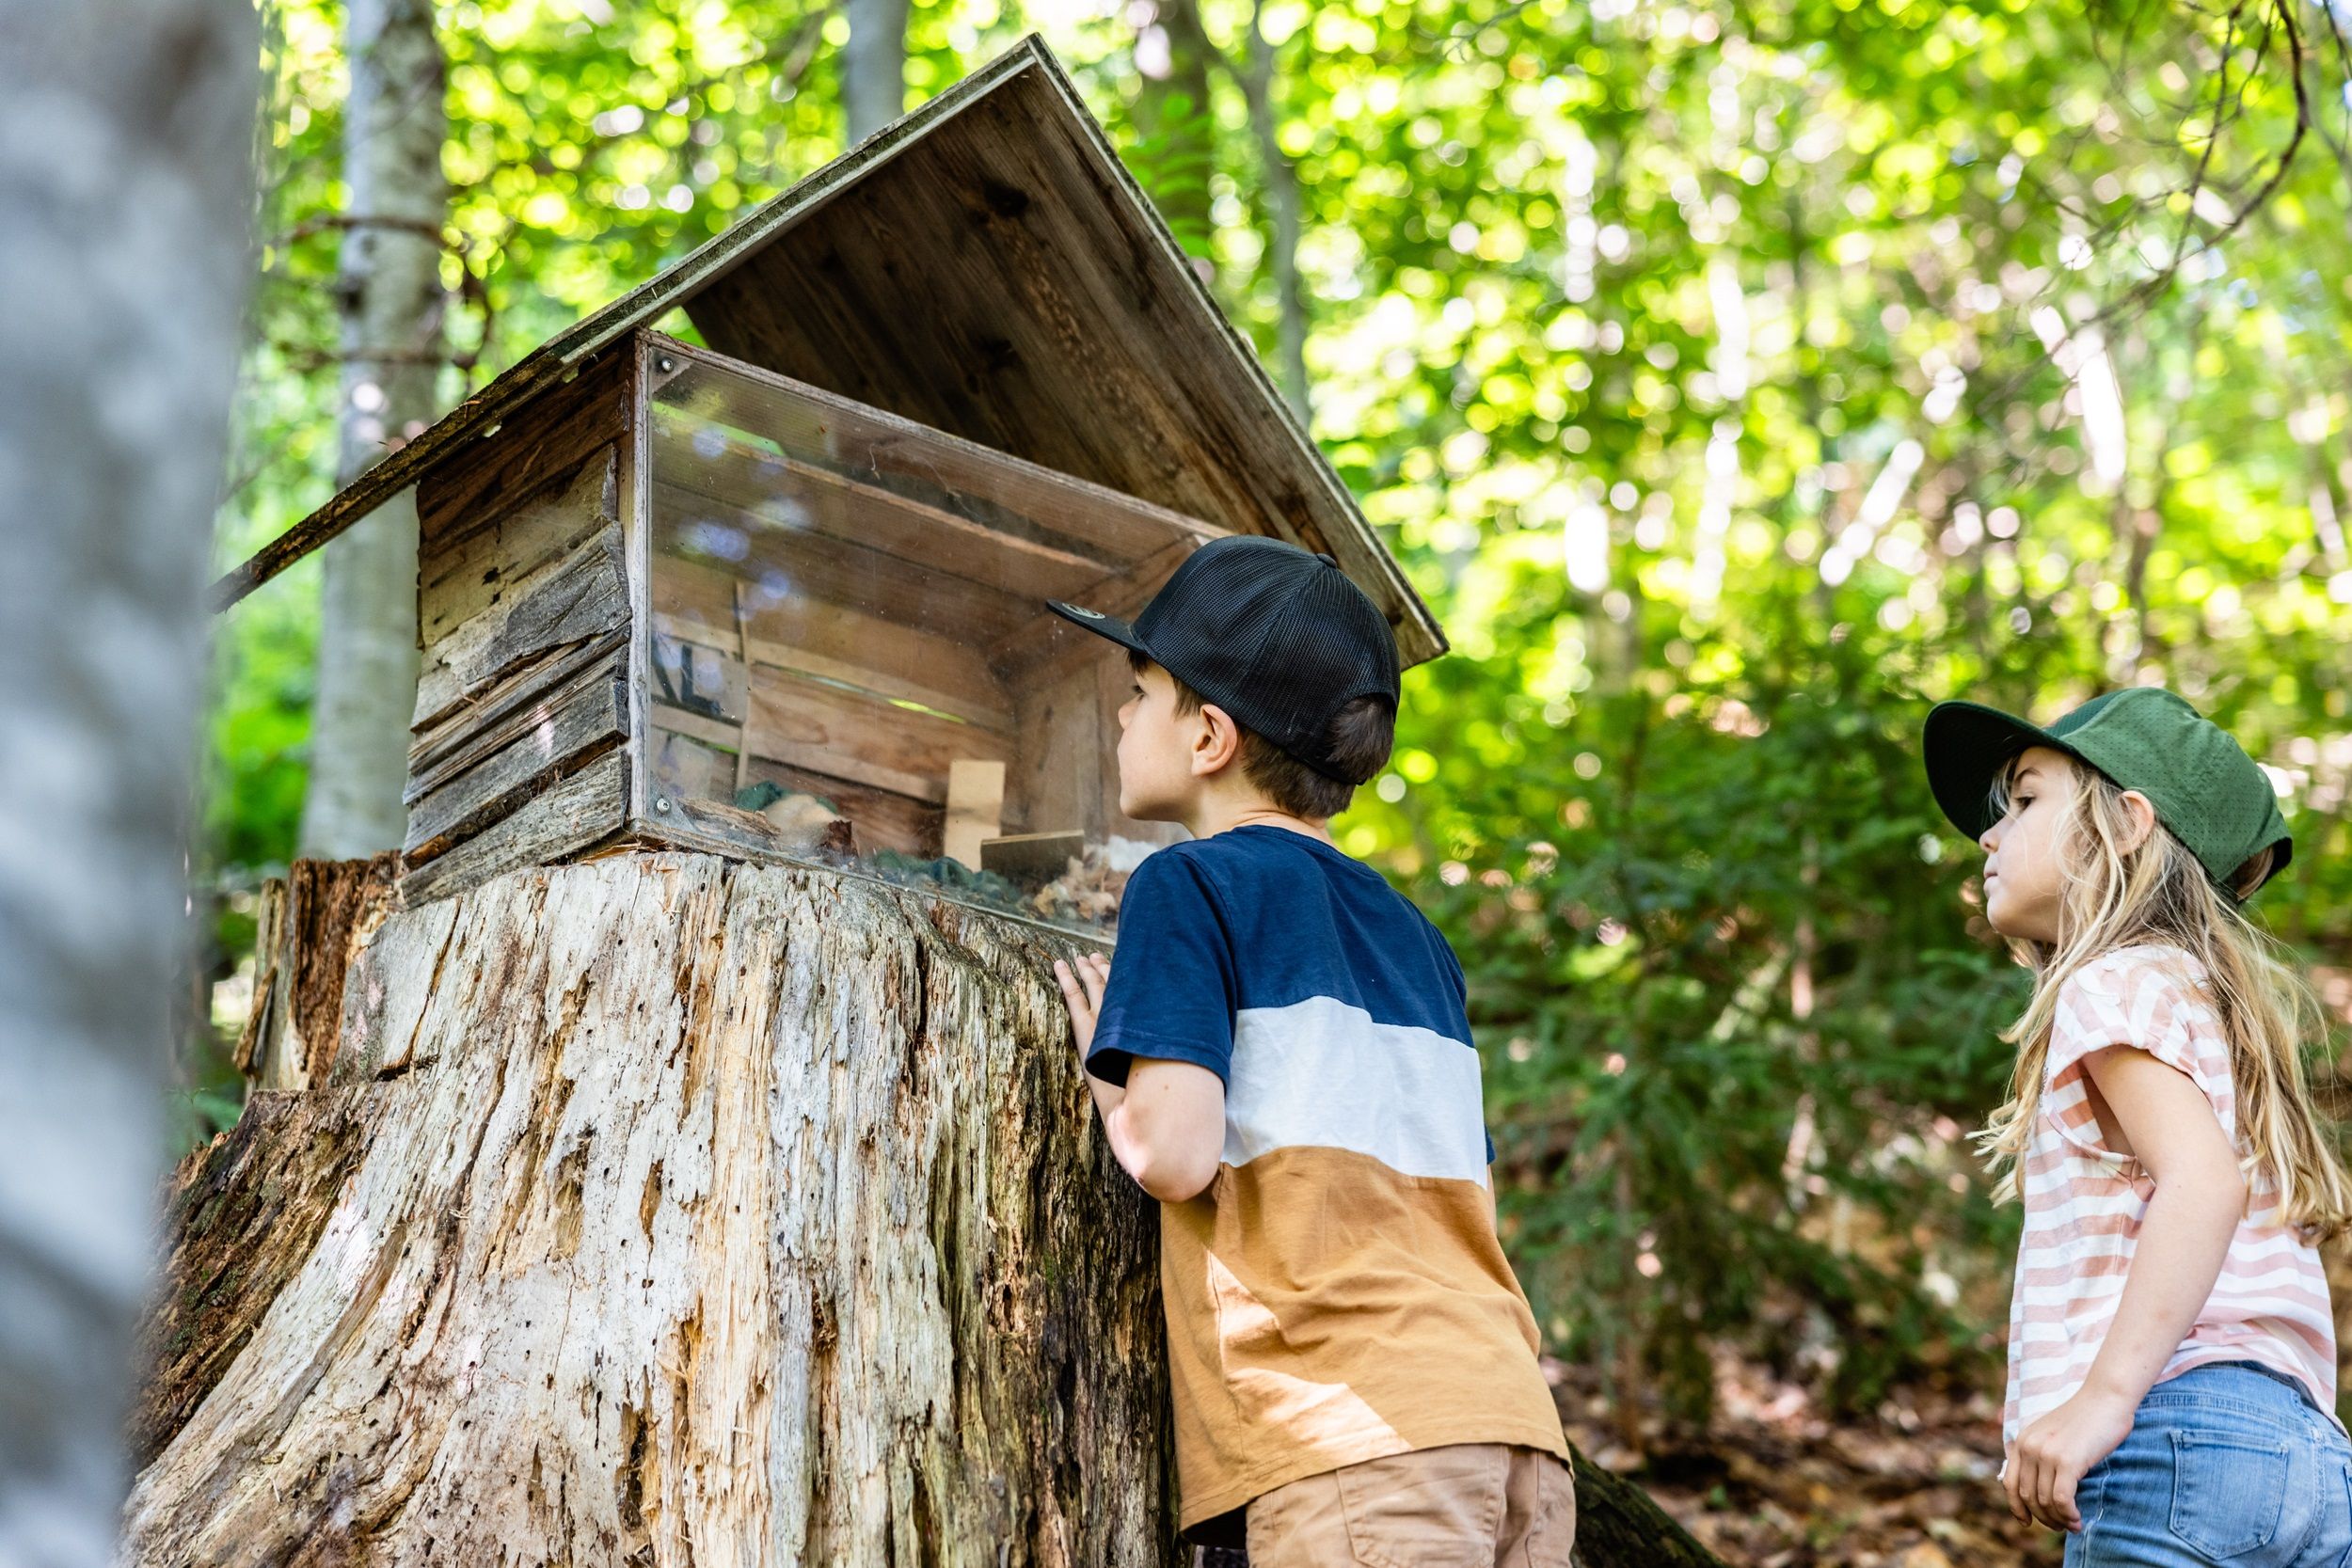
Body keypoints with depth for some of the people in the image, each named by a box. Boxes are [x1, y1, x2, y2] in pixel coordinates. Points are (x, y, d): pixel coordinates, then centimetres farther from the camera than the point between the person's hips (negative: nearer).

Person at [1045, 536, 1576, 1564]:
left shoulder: (1190, 884, 2)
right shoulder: (1410, 934, 23)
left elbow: (1174, 1152, -11)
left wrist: (1105, 1073, 9)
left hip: (1354, 1439, -7)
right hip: (1512, 1420, 7)